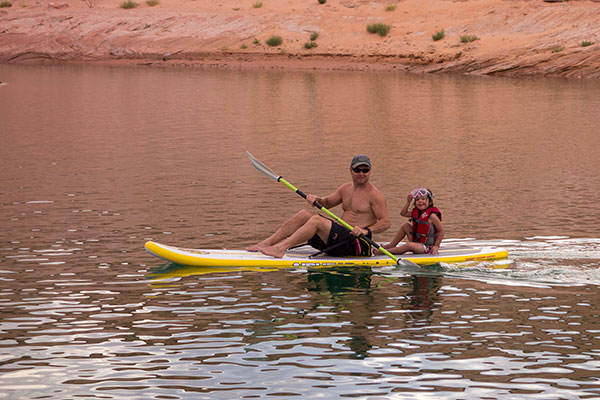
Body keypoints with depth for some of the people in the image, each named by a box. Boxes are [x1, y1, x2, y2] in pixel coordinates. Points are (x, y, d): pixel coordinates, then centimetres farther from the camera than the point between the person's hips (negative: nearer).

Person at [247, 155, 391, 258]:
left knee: (316, 220, -26)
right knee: (304, 214, -3)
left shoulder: (375, 195, -6)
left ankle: (280, 248, -36)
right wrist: (317, 199, 3)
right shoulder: (345, 188, 17)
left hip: (357, 242, -8)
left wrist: (366, 231, -27)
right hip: (340, 237, 8)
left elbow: (386, 222, -11)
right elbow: (327, 203, 26)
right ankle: (266, 243, -10)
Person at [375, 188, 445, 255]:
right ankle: (392, 245, 8)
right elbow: (403, 213, 14)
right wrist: (408, 202, 1)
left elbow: (442, 231, -17)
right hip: (416, 242, 9)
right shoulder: (416, 212, 6)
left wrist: (436, 246, -18)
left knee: (409, 245, -34)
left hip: (427, 247, -9)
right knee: (406, 225, 6)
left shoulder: (431, 216, -19)